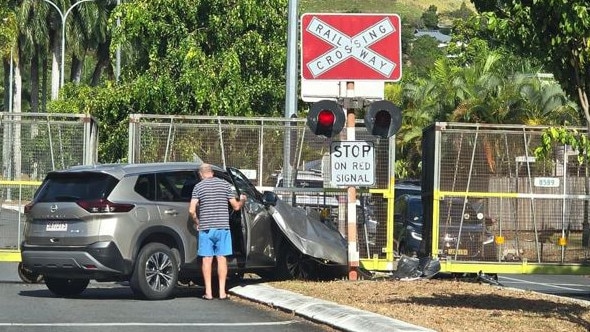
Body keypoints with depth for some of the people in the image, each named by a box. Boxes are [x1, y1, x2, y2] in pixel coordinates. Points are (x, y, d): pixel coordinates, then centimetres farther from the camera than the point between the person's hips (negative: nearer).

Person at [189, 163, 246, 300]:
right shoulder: (224, 184, 4)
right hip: (222, 227, 1)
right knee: (222, 258, 5)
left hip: (206, 227, -1)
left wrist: (197, 223, 8)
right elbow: (236, 206, 7)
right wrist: (242, 200, 28)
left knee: (207, 259, 3)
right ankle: (222, 292, 3)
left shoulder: (198, 187, -1)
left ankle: (208, 292, 2)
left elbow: (192, 210, -9)